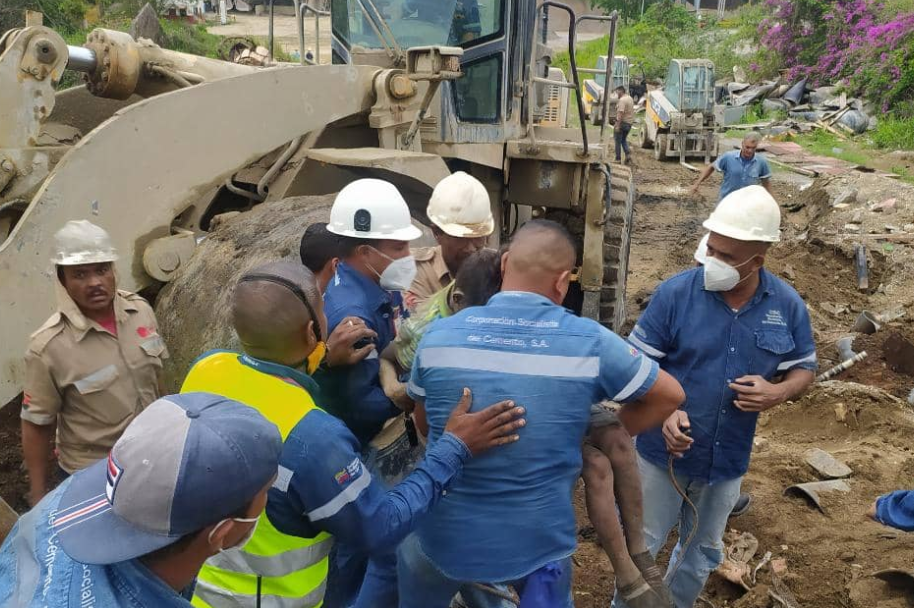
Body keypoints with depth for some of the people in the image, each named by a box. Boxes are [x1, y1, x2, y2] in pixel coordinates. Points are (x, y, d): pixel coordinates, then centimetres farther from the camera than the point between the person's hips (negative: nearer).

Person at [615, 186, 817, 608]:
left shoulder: (788, 306, -8)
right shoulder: (675, 293, -17)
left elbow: (804, 368, 4)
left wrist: (779, 392, -19)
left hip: (728, 459, 3)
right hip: (663, 451, -3)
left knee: (703, 551, 24)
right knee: (641, 547, 13)